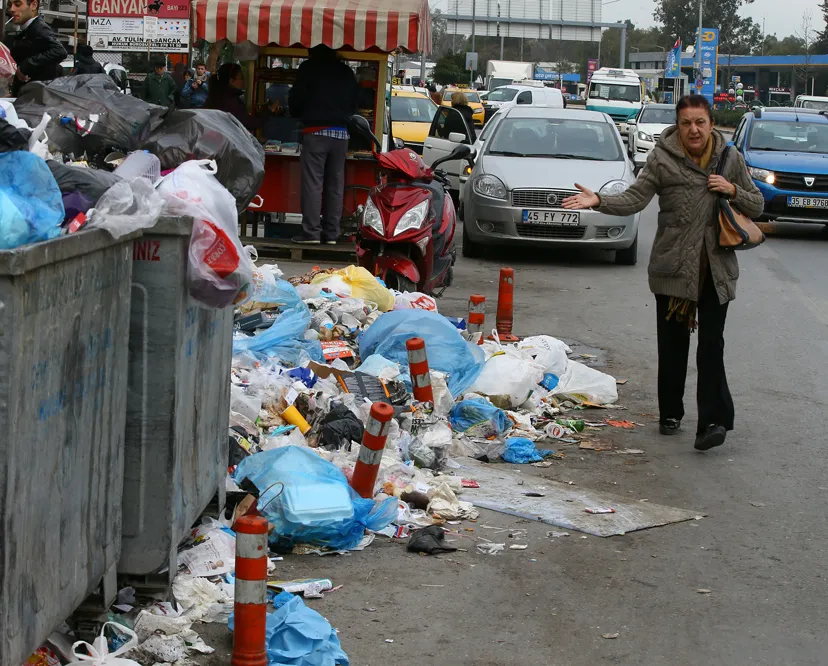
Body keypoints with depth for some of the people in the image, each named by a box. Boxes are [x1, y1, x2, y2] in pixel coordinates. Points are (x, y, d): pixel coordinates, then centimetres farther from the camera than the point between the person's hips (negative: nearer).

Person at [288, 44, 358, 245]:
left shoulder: (309, 68, 0)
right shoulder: (347, 72, 14)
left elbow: (296, 100, 0)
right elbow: (354, 104, 18)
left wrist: (299, 115, 19)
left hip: (316, 132, -4)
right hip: (341, 133, 5)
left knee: (312, 183, -6)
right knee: (335, 185, 5)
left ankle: (311, 232, -10)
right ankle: (331, 234, 4)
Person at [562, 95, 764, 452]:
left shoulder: (730, 158, 5)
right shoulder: (662, 158, -1)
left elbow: (756, 205, 12)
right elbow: (635, 198, -7)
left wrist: (733, 191, -7)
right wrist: (599, 201, -23)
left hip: (717, 267, 0)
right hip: (673, 265, 0)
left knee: (711, 345, -7)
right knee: (672, 344, 7)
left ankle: (713, 420, -8)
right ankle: (670, 413, 23)